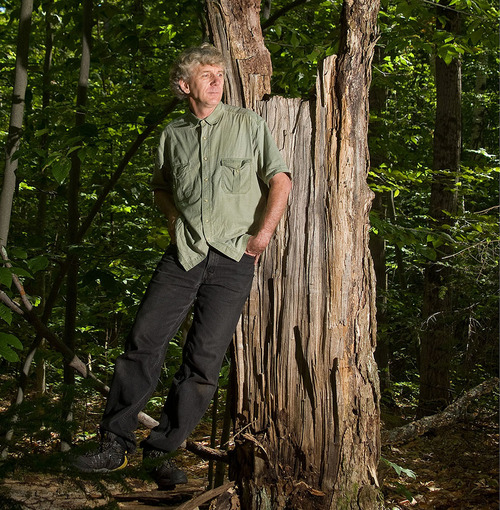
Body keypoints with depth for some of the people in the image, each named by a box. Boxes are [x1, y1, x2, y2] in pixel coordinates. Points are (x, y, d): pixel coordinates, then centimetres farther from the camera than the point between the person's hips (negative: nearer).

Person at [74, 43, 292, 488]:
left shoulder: (248, 124, 5)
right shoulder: (173, 135, 13)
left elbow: (281, 180, 4)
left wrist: (262, 235, -4)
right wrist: (176, 222, 13)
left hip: (233, 258, -2)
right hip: (183, 255, 2)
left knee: (204, 360, -5)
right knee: (144, 342, -7)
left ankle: (163, 450, 9)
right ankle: (116, 443, 4)